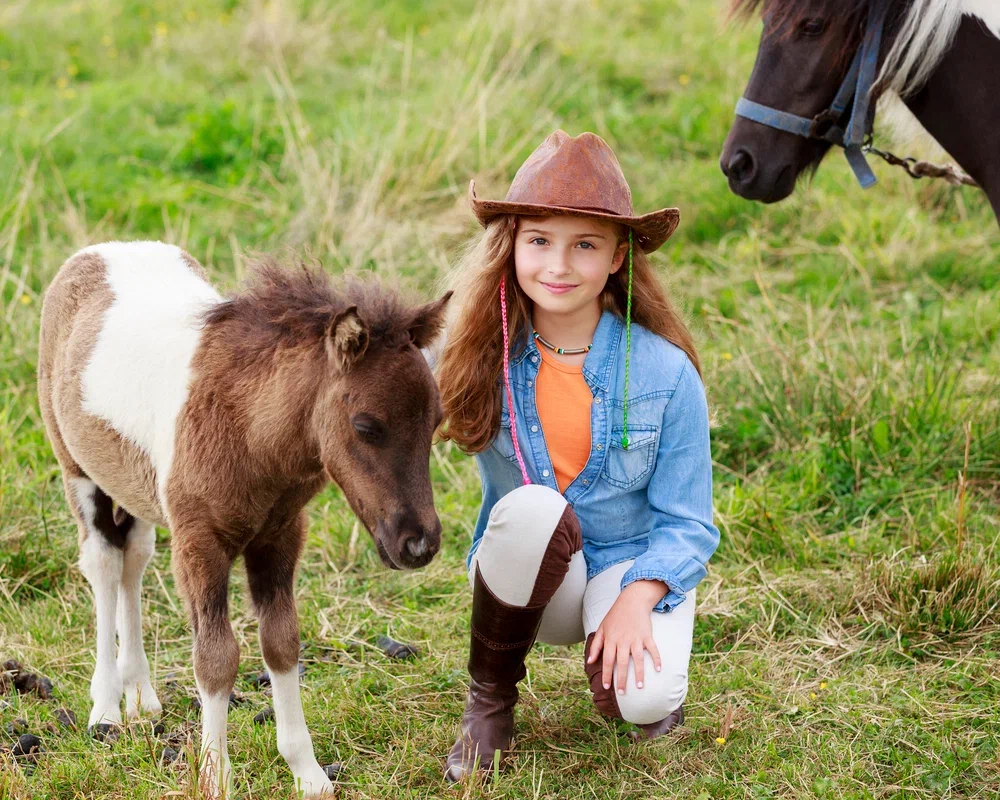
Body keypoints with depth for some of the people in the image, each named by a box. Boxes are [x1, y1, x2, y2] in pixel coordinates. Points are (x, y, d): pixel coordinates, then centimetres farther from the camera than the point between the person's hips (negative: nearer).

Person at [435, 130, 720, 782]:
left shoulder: (666, 372, -14)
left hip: (635, 566, -1)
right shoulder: (487, 360, -10)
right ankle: (489, 699, -10)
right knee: (531, 508, -33)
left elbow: (686, 525, -8)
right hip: (528, 581, 1)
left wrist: (635, 602, -24)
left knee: (638, 699, -31)